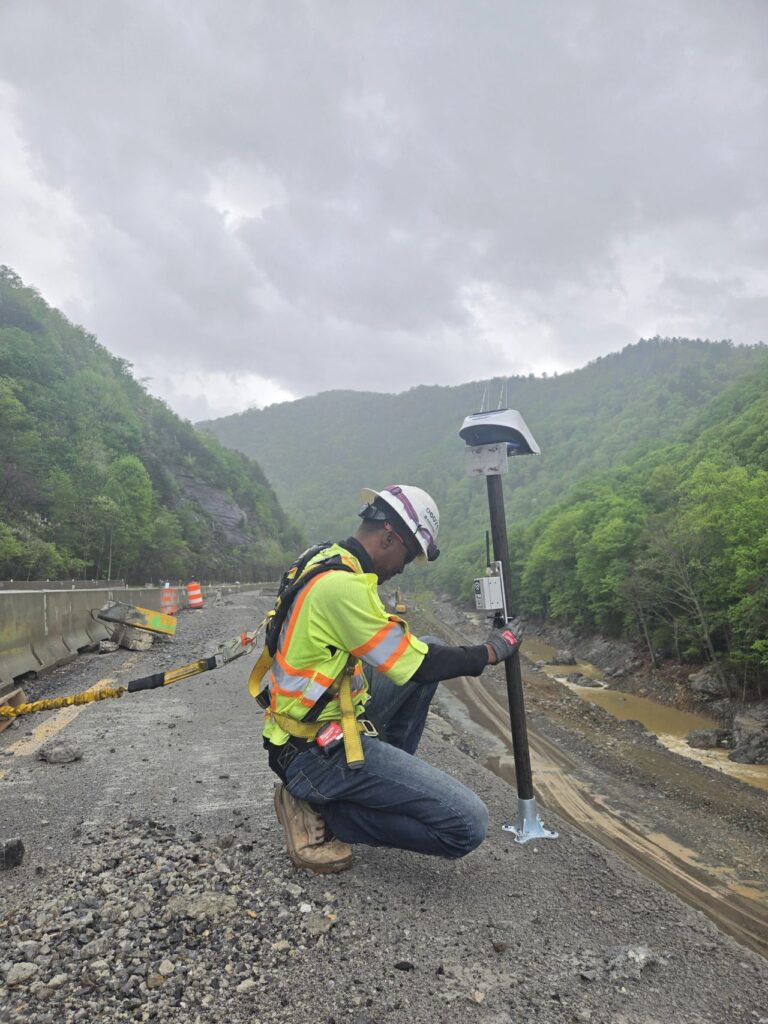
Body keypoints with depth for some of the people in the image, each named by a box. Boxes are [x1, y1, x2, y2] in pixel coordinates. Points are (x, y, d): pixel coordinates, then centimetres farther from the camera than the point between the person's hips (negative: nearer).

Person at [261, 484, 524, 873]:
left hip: (308, 728, 10)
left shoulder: (327, 563, 6)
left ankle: (388, 780, 17)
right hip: (321, 752, -10)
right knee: (468, 825, -11)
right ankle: (321, 812, -2)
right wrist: (490, 651, -5)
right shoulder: (342, 585, -24)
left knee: (430, 652, 16)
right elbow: (412, 665, -18)